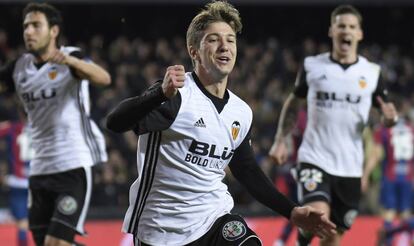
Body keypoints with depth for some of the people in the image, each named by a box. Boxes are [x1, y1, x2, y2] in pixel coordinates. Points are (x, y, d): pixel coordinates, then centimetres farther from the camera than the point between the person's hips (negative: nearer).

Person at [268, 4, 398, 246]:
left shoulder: (371, 72, 2)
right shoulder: (312, 66, 0)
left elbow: (384, 115, 9)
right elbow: (292, 101, 13)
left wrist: (390, 118, -15)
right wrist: (280, 140, 5)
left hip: (350, 167, 2)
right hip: (314, 159, -2)